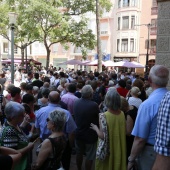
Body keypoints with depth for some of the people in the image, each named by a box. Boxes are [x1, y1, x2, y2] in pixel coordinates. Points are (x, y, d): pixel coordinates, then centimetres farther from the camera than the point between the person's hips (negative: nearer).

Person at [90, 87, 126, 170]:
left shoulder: (104, 116, -23)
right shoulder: (122, 114, -7)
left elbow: (102, 136, -22)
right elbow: (124, 132, 4)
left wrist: (96, 128, -5)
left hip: (107, 149, -5)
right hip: (119, 148, 5)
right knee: (117, 163, 23)